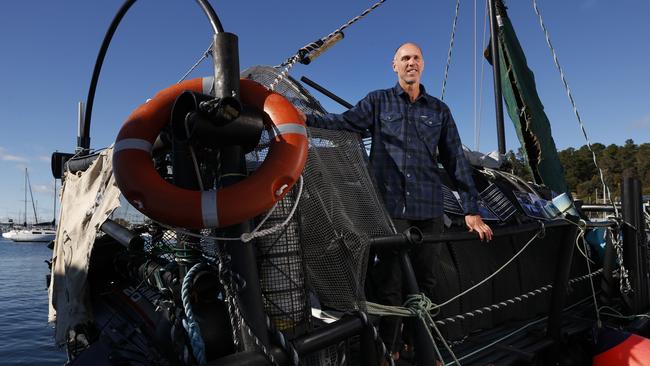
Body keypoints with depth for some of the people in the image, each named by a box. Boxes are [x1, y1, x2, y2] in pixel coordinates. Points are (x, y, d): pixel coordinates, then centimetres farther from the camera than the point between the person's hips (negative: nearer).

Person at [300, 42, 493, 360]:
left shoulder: (439, 110, 15)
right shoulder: (378, 101, 9)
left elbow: (455, 160, 12)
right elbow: (346, 122, -8)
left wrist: (471, 209, 6)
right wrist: (307, 119, -27)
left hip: (429, 209, 3)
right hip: (389, 206, -2)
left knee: (424, 281, 10)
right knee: (388, 281, 1)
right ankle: (389, 349, 16)